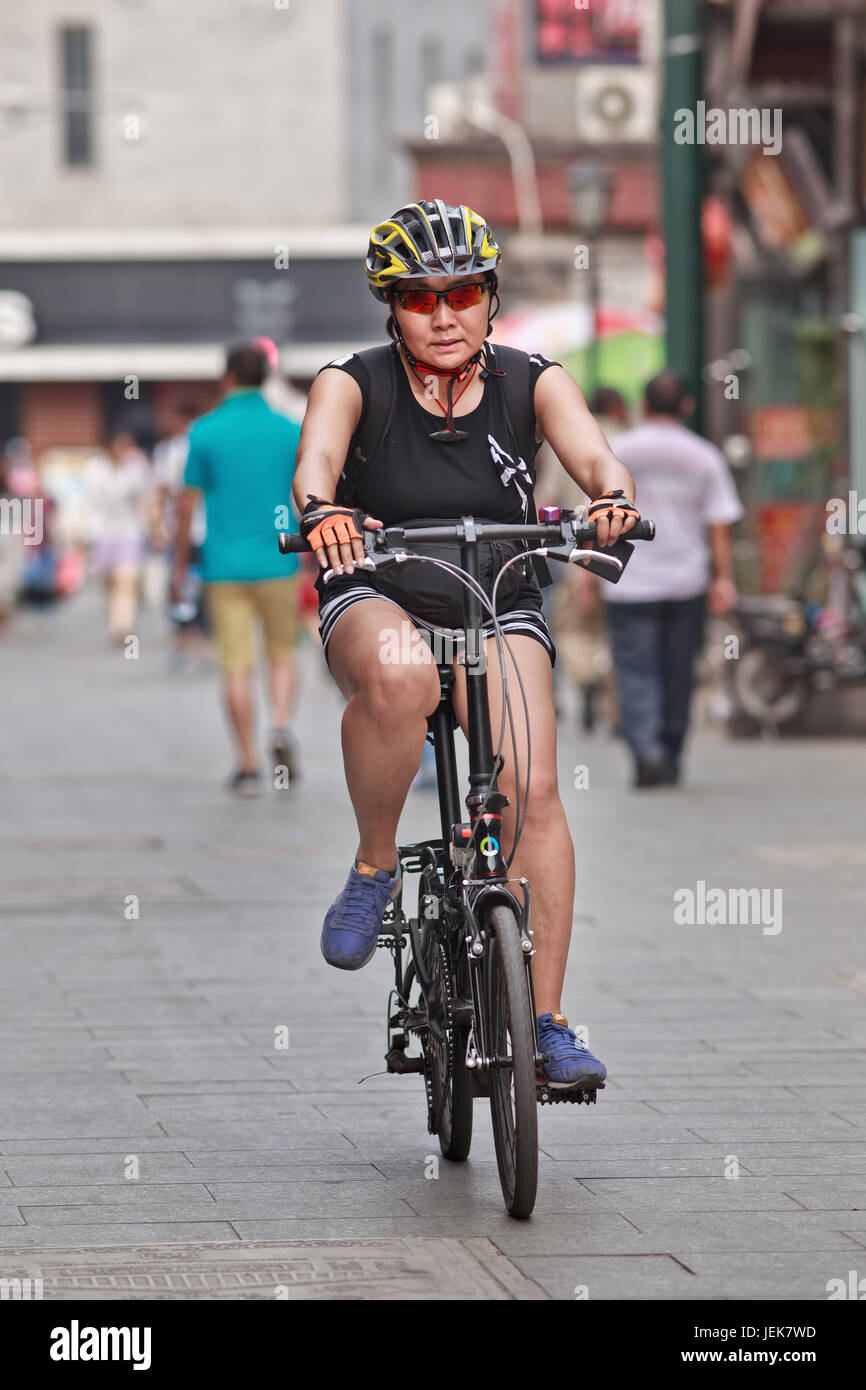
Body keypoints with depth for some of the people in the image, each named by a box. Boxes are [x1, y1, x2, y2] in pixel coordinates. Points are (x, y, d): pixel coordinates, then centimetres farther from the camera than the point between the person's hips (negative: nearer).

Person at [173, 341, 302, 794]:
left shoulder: (206, 432, -4)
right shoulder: (291, 432, -1)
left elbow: (188, 505, -3)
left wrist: (180, 566, 6)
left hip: (225, 566, -1)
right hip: (278, 564, 1)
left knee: (236, 667, 4)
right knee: (281, 654, 17)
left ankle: (248, 765, 3)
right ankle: (281, 727, -9)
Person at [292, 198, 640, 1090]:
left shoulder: (530, 382, -4)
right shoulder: (353, 383, -8)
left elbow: (591, 452, -21)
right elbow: (316, 455, -28)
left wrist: (612, 497, -45)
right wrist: (320, 512, -51)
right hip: (375, 599, -2)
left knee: (531, 792, -20)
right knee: (397, 677, -39)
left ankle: (547, 1023, -13)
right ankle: (374, 868, -15)